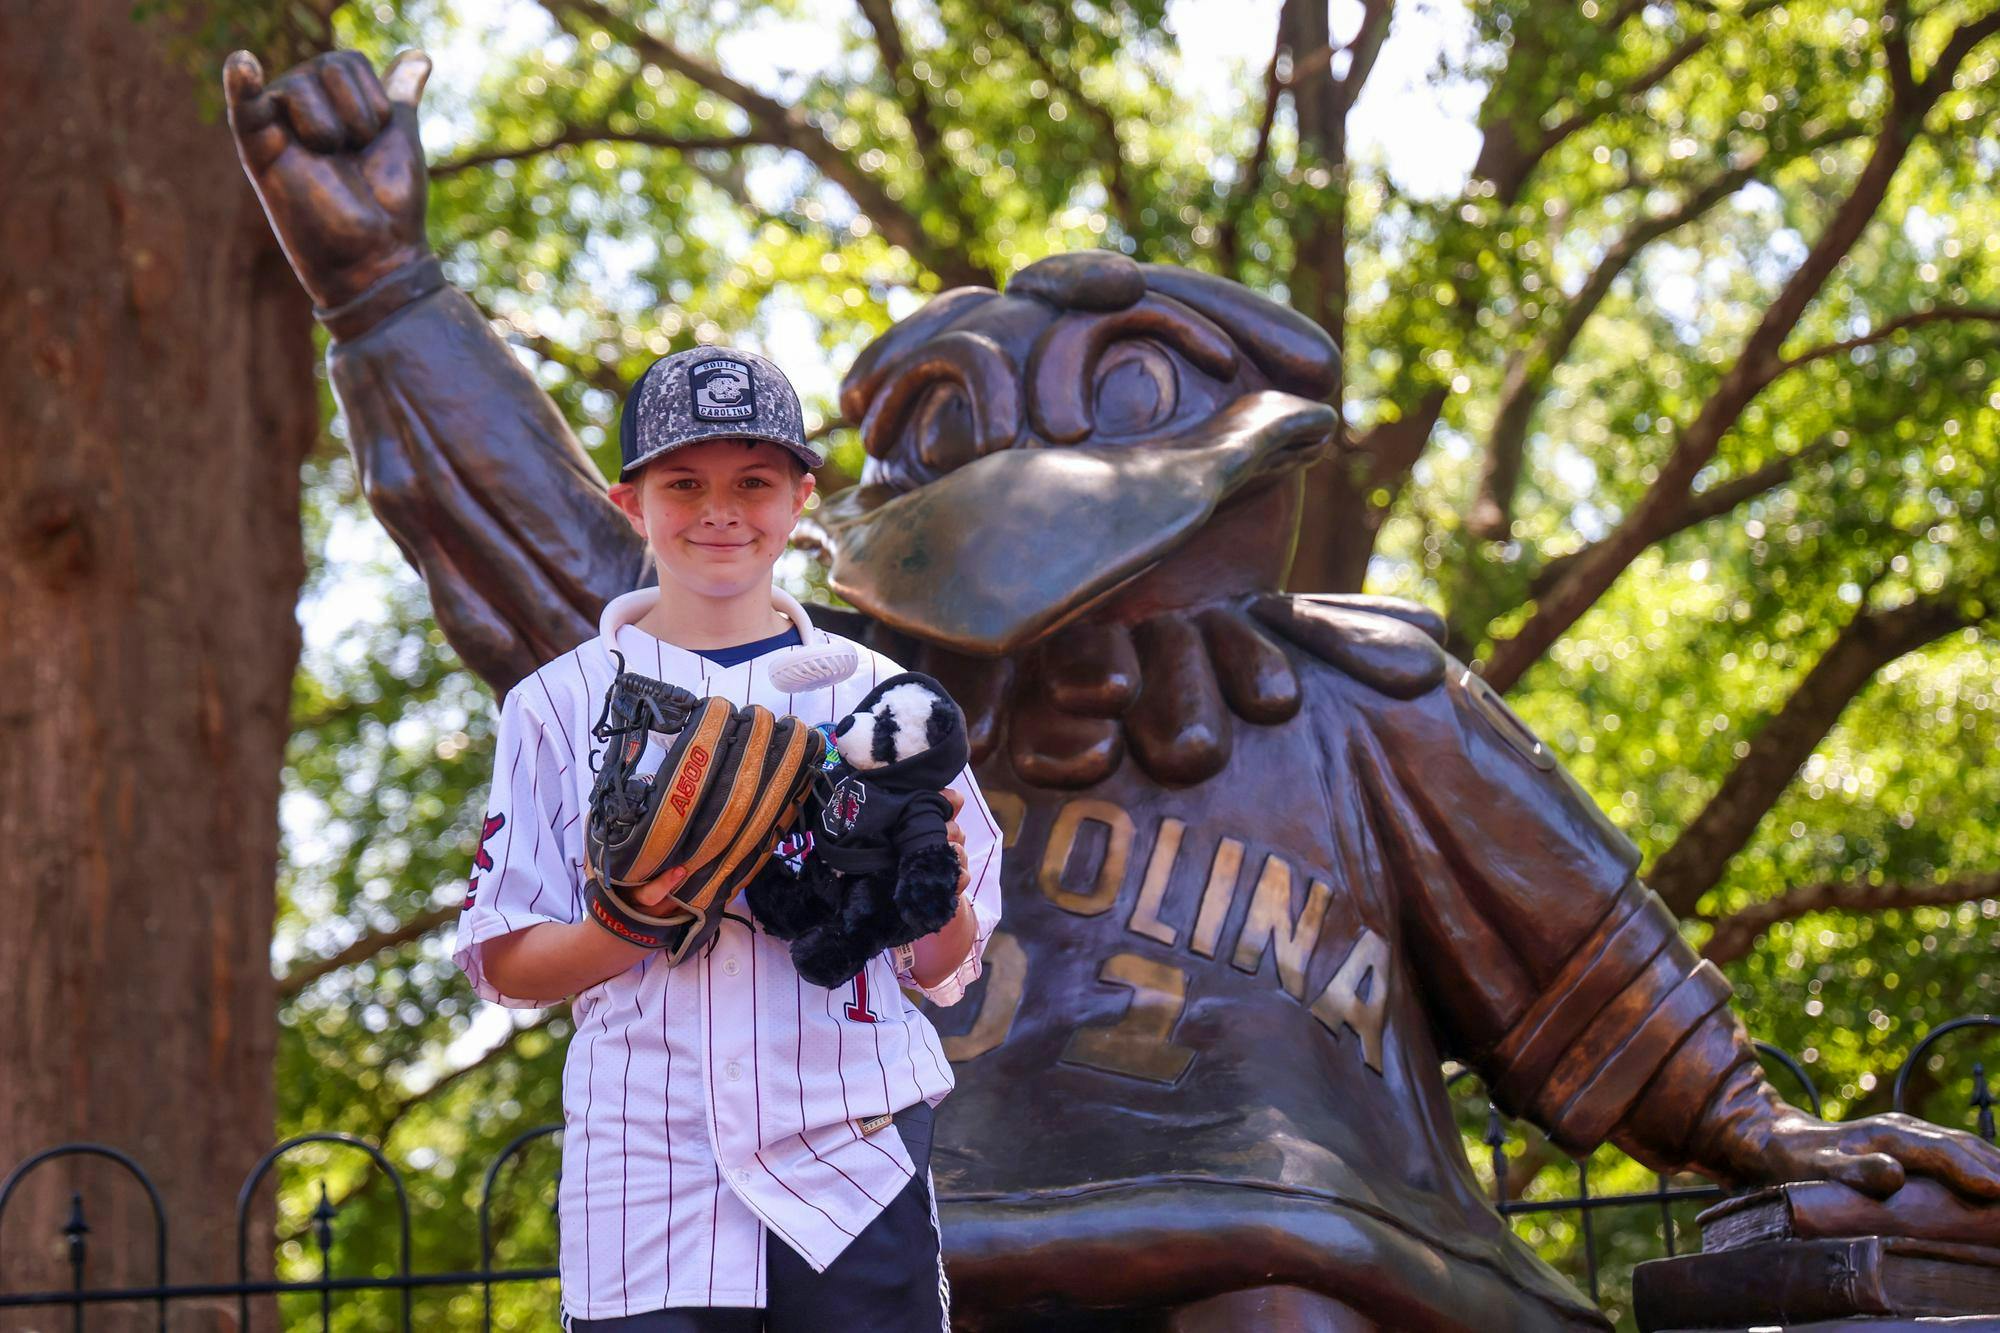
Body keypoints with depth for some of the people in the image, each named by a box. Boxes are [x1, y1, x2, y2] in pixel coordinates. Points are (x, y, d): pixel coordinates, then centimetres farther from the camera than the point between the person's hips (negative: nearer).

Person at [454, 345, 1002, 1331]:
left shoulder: (871, 694, 10)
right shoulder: (563, 704, 8)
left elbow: (945, 970, 9)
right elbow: (506, 963, 4)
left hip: (854, 1173, 1)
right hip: (644, 1180, -1)